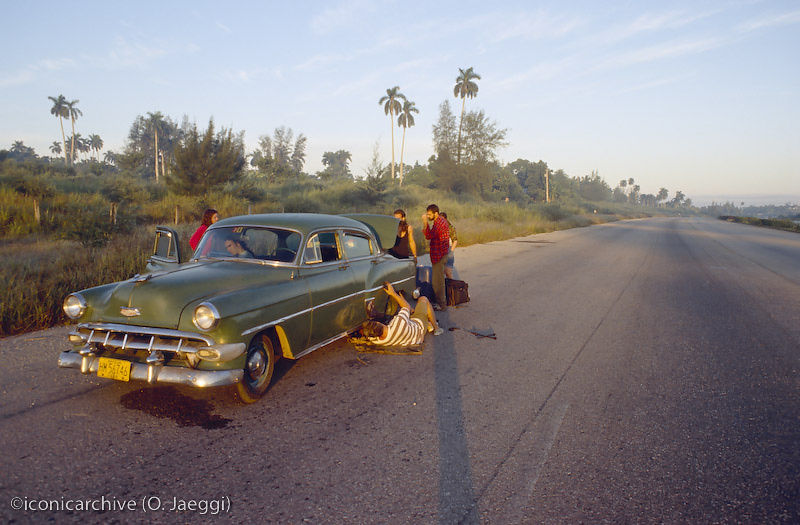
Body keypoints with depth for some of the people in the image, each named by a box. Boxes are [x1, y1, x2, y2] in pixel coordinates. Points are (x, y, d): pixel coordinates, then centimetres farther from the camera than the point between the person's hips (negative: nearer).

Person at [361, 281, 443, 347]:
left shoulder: (376, 341, -36)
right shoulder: (399, 322, -47)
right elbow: (407, 307, -23)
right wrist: (393, 293, -18)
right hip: (419, 329, -4)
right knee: (423, 299, 15)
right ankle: (436, 328, 30)